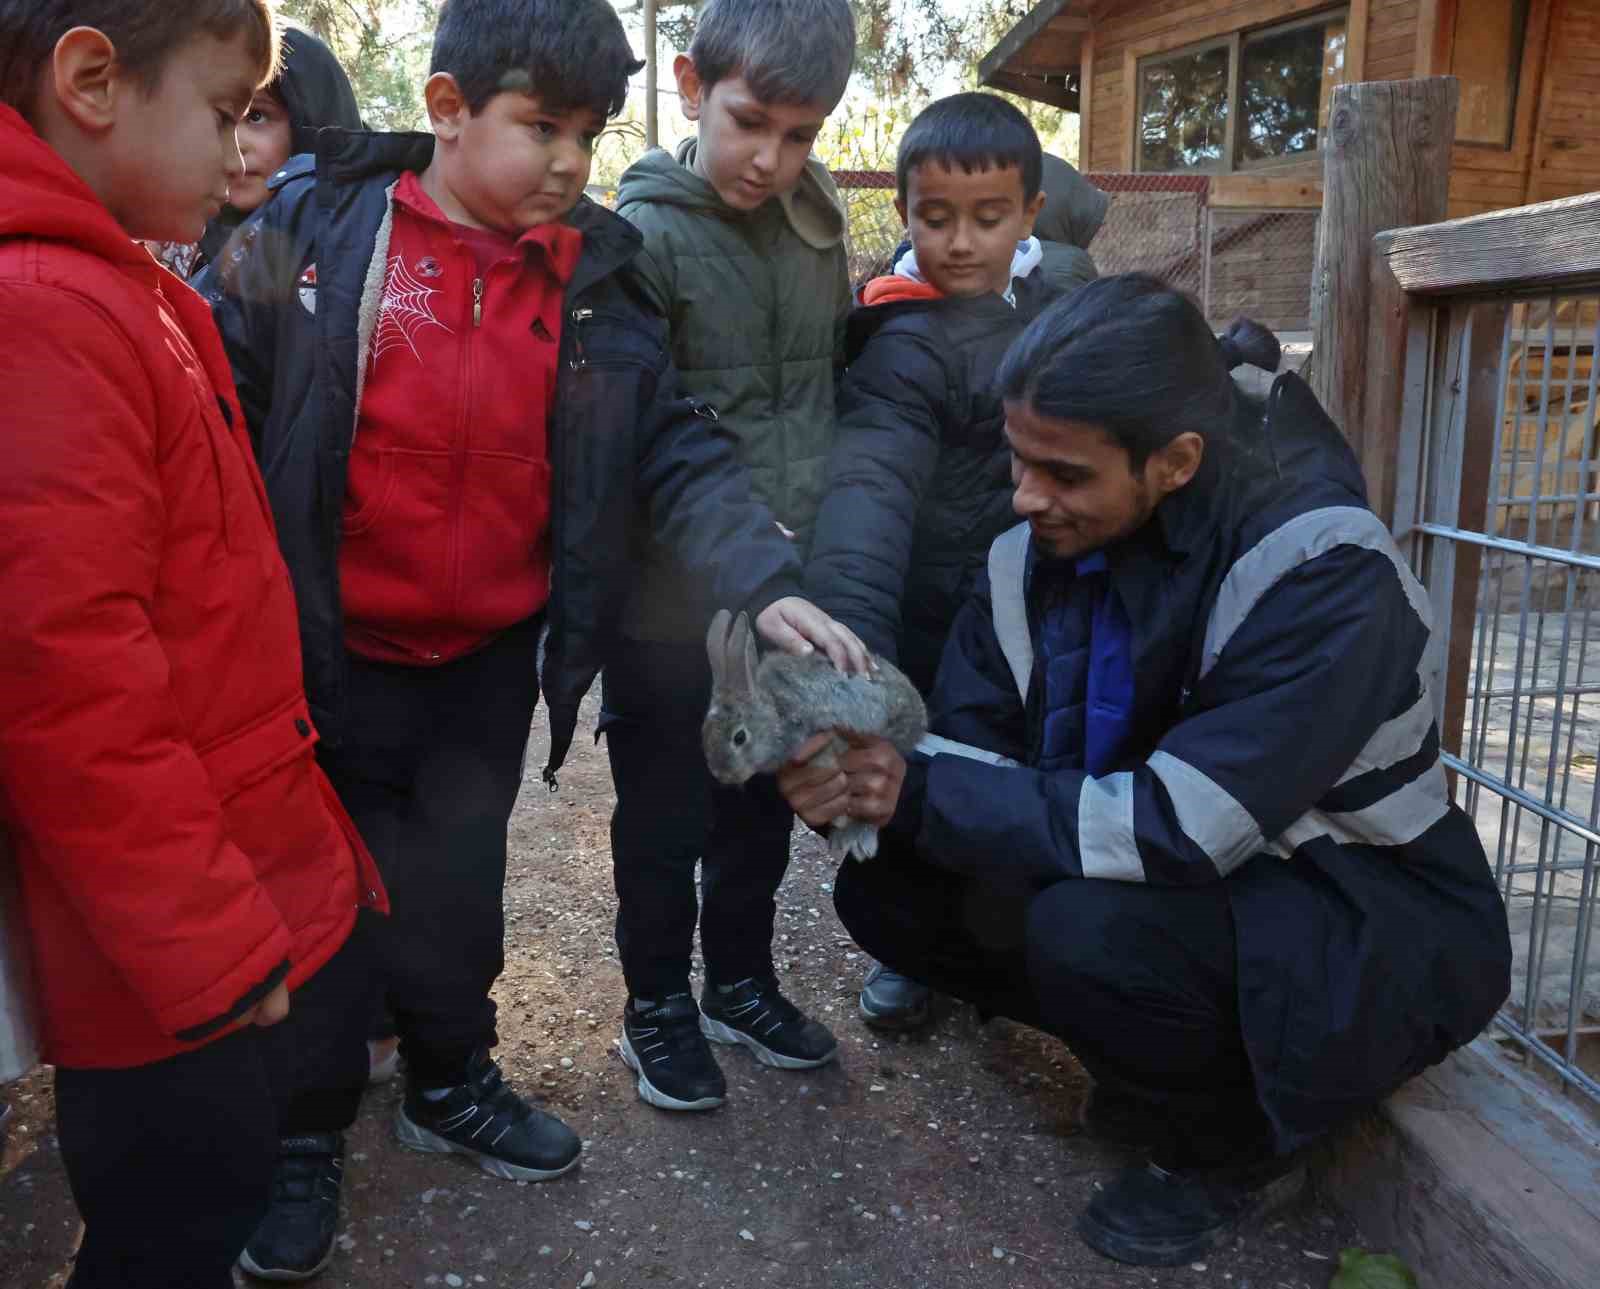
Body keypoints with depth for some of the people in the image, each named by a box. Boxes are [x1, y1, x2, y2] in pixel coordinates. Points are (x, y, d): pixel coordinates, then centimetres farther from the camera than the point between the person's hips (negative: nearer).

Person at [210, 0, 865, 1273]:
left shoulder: (593, 280, -2)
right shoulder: (315, 229, -9)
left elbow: (675, 451, -5)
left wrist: (768, 581, -19)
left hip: (490, 663, 2)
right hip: (327, 658, -2)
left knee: (455, 892, 16)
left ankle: (451, 1082, 42)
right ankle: (303, 1129, 36)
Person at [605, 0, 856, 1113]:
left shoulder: (816, 217, 5)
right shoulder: (645, 237, -14)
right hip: (676, 598, -6)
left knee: (767, 802, 19)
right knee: (667, 814, 11)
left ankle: (741, 982, 40)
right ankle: (658, 1005, 33)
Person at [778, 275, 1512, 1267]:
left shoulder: (1324, 578, -27)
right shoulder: (1040, 551, -7)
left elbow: (1180, 828, -32)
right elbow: (973, 751, -7)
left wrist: (924, 798, -31)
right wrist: (862, 781, -29)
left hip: (1366, 926, -6)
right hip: (1186, 885, 7)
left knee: (1092, 927, -34)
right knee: (888, 886, -6)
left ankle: (1235, 1153, -1)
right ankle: (1150, 1061, 11)